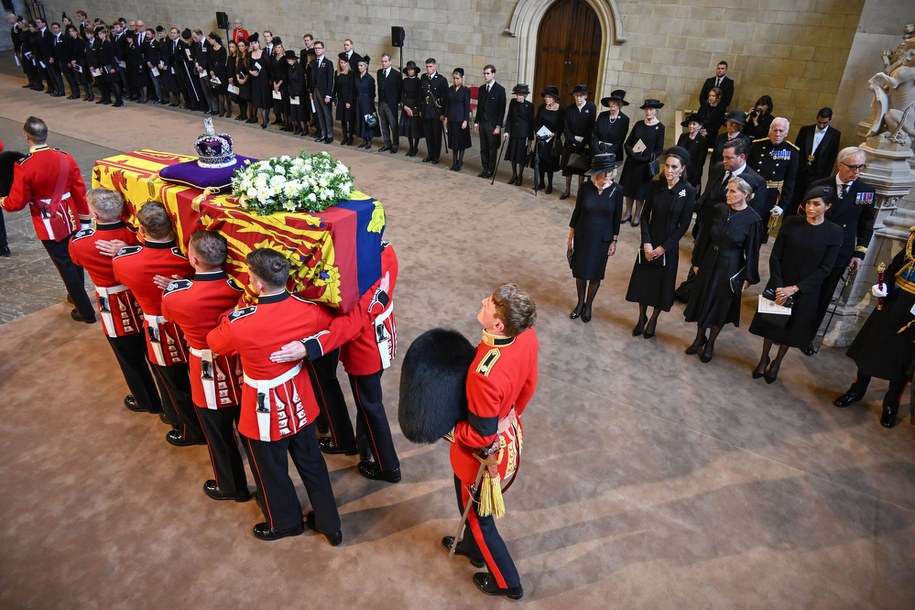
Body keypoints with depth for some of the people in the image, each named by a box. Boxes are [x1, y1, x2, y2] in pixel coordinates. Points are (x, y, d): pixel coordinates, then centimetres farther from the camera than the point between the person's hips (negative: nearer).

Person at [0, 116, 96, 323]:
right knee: (74, 259, 21)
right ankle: (77, 295, 41)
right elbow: (80, 190, 0)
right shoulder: (65, 158, -7)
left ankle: (86, 311, 8)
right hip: (71, 220, 4)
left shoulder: (24, 167, -19)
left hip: (49, 226, -4)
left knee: (65, 265, 4)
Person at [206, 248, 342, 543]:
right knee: (311, 462, 23)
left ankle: (285, 523, 48)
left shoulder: (238, 323, -30)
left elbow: (213, 342, -6)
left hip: (266, 414, -4)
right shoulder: (308, 310, -18)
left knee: (271, 471, 23)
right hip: (300, 404, 4)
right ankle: (330, 524, 39)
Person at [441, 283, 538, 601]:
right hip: (509, 433, 7)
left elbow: (481, 437, -28)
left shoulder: (485, 375, -42)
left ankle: (507, 582, 45)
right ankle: (472, 547, 61)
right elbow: (528, 385, 0)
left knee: (477, 514, 22)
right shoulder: (527, 337, -19)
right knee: (474, 504, 33)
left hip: (483, 454, -7)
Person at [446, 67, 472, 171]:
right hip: (451, 118, 5)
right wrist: (446, 117, 8)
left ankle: (460, 162, 14)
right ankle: (454, 162, 19)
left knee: (461, 141, 3)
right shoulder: (450, 89, 7)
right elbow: (447, 104, 11)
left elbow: (467, 106, -8)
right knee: (453, 141, 10)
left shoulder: (466, 90, -7)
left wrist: (465, 120, -13)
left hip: (461, 119, -5)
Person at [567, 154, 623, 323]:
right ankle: (580, 303, 35)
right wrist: (571, 236, 2)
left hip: (602, 239, 0)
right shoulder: (585, 187, -13)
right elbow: (576, 212, -2)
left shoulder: (617, 190, -12)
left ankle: (588, 305, 33)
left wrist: (614, 241, 0)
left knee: (595, 274, 11)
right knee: (580, 271, 13)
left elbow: (617, 217, -3)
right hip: (582, 236, 0)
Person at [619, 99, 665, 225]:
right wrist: (631, 153, -14)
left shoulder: (659, 127, -5)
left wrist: (647, 158, -19)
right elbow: (627, 143, 4)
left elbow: (659, 149, -6)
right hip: (631, 161, 3)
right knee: (628, 186, 8)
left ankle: (637, 215, 15)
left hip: (646, 164, -3)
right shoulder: (638, 124, 4)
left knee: (640, 190, 4)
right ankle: (628, 213, 20)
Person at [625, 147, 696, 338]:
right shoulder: (655, 185, -5)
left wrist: (663, 247, -13)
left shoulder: (689, 192, -12)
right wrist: (646, 242, -12)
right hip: (649, 243, 2)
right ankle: (642, 318, 30)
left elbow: (684, 225, -10)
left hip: (669, 246, -2)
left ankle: (653, 321, 29)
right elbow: (645, 215, -2)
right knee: (643, 279, 10)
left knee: (662, 283, 9)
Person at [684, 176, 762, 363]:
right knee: (703, 301, 14)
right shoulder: (719, 210, -5)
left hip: (730, 268, -4)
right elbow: (704, 237, 3)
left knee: (720, 305, 10)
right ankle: (699, 338, 33)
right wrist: (697, 262, 6)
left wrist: (748, 278, -5)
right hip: (709, 262, 4)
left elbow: (751, 251, -9)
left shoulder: (753, 220, -15)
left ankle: (710, 344, 28)